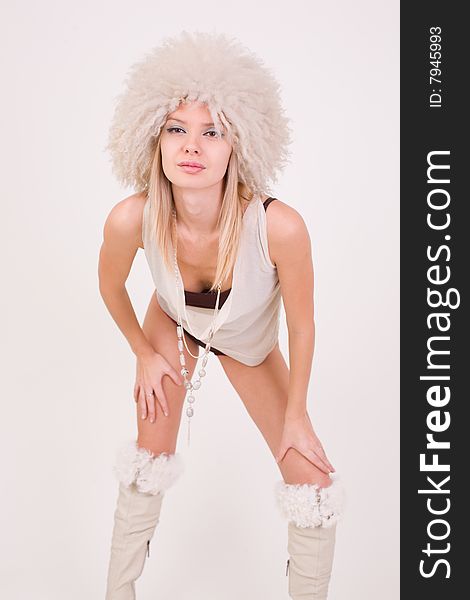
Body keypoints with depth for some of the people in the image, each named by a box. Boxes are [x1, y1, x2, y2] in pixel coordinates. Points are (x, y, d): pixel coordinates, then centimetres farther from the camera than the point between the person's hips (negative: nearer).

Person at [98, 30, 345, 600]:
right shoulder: (130, 220, -34)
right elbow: (111, 288, -9)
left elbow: (301, 326, -22)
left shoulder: (279, 227, -40)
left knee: (313, 481, 0)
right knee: (152, 452, 5)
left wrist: (296, 415, -9)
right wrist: (144, 354, 3)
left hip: (251, 346, 0)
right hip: (173, 325, 1)